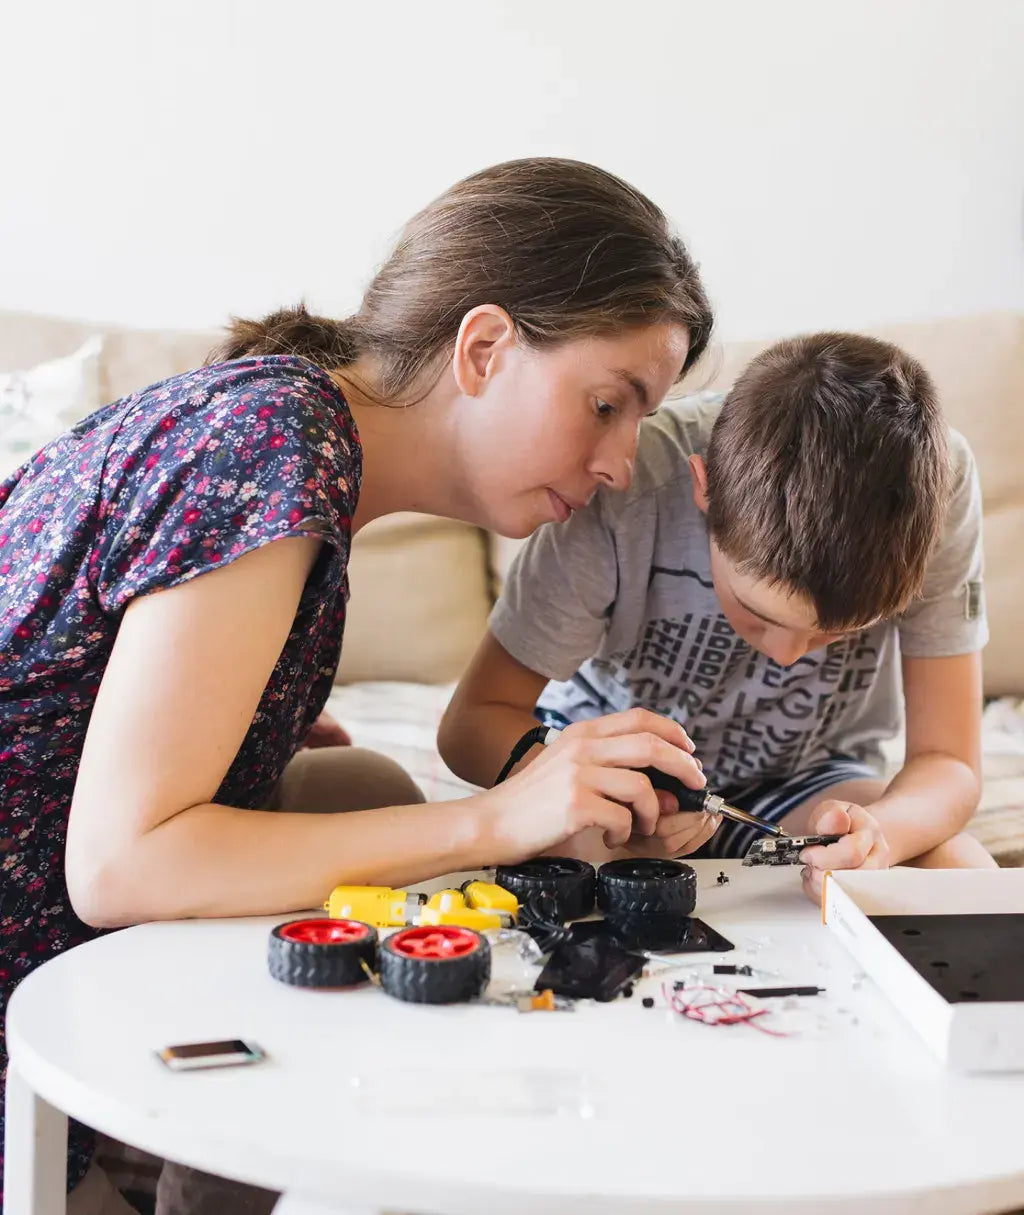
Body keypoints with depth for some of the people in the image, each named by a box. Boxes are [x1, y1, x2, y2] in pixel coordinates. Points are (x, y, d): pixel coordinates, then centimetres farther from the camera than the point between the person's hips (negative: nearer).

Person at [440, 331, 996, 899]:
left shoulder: (937, 479, -27)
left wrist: (879, 832, -44)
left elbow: (948, 762, -21)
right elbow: (471, 722, -24)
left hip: (805, 775, 3)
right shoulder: (627, 487, -32)